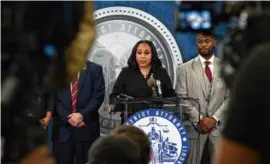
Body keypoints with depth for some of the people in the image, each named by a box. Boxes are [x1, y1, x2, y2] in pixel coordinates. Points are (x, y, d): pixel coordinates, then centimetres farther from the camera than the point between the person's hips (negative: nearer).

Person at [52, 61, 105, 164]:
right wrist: (67, 117, -11)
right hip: (63, 126, 1)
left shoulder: (95, 69, 5)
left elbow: (98, 96, -3)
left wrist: (82, 114, -14)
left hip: (86, 126, -1)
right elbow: (55, 98, 2)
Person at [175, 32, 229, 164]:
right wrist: (198, 119, -9)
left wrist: (215, 119, -8)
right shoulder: (185, 68, 6)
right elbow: (181, 98, 0)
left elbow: (230, 97, 4)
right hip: (193, 126, -1)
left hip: (218, 126, 1)